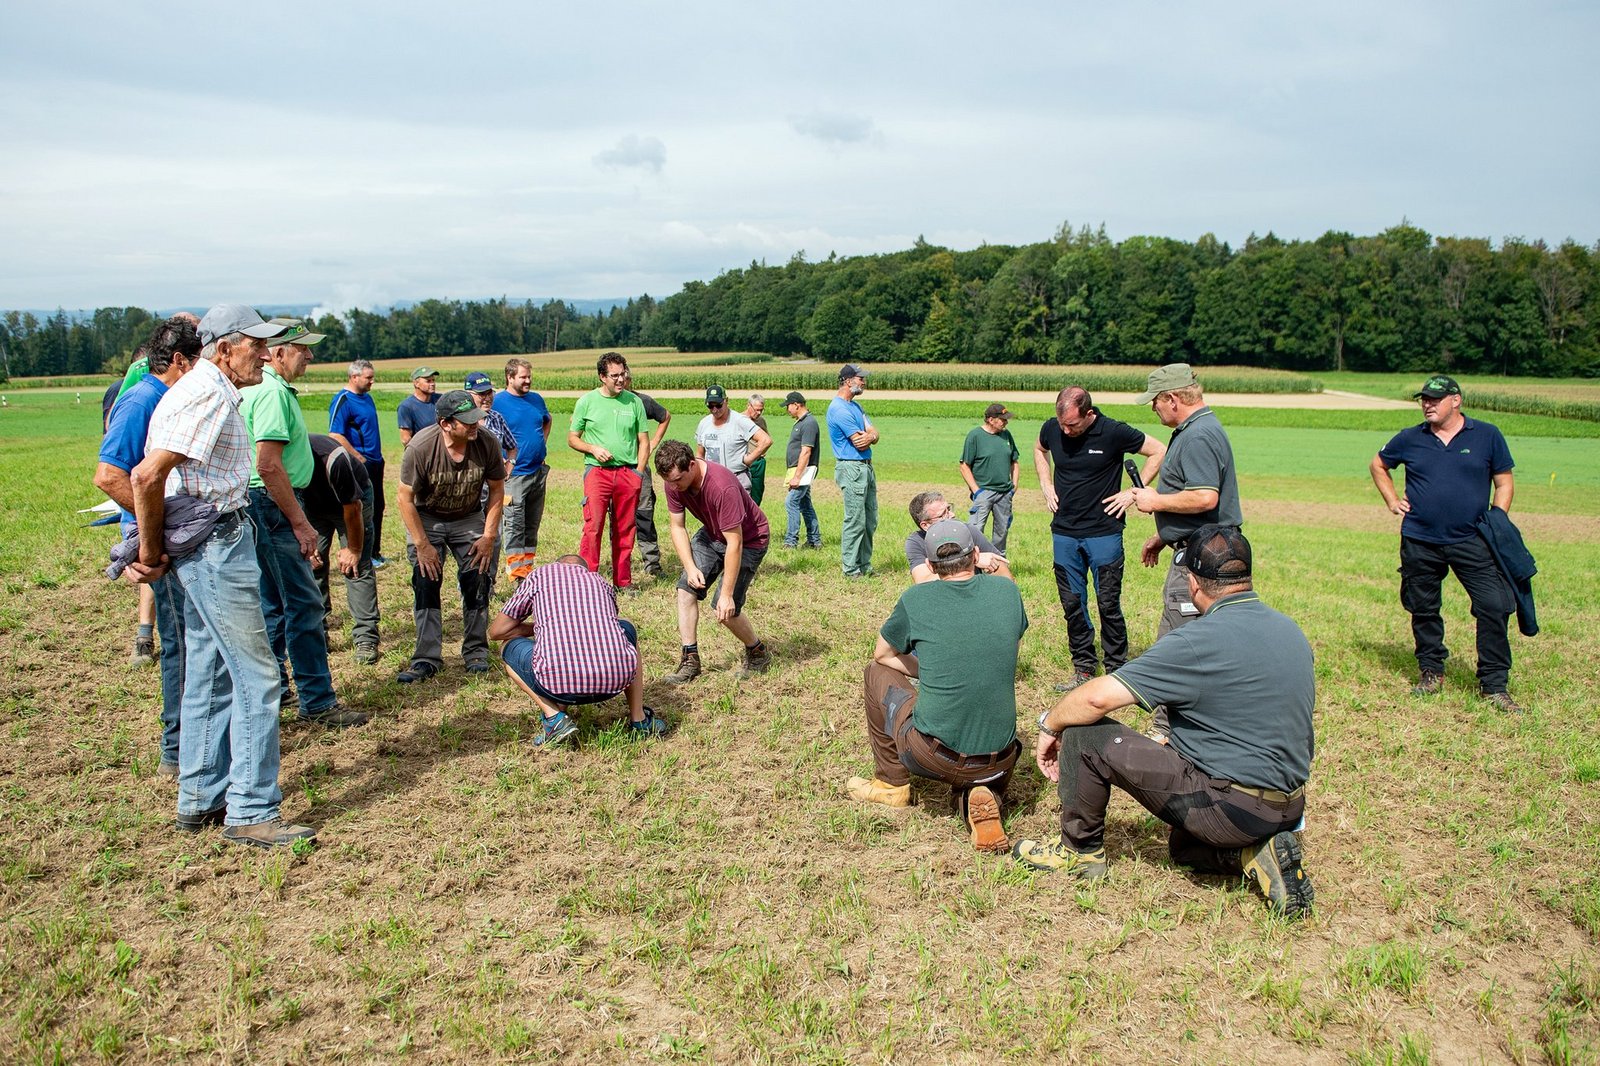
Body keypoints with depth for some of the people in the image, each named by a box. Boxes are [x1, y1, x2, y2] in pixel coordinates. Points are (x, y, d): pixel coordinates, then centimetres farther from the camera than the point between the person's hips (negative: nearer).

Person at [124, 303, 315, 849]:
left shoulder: (211, 392, 17)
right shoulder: (208, 395, -16)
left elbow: (148, 475, 22)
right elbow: (148, 477, -23)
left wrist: (152, 548, 15)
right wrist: (151, 551, -12)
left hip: (214, 544, 11)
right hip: (216, 543, -11)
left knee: (209, 673, 15)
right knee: (256, 676, -7)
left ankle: (200, 799, 25)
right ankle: (251, 812, -1)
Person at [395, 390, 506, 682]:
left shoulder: (487, 443, -21)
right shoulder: (420, 447, -27)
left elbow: (497, 490, -7)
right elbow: (406, 498, -18)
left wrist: (489, 537, -10)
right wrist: (422, 545, -18)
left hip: (469, 518, 2)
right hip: (427, 518, -2)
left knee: (478, 581, -5)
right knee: (425, 582, -10)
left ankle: (476, 652, 10)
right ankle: (427, 658, -3)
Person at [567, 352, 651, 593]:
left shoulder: (634, 402, 8)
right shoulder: (587, 401, 4)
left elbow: (644, 441, 11)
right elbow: (572, 438, 9)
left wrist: (639, 473, 1)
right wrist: (593, 449, -10)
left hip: (628, 472, 2)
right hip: (597, 472, -2)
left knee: (625, 530, 7)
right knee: (593, 527, -9)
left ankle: (623, 580, 16)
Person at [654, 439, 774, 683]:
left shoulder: (723, 487, -38)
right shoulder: (673, 481, -17)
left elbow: (734, 544, -34)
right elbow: (678, 527, -5)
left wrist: (726, 594, -30)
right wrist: (690, 568, -18)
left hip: (749, 540, -7)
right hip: (712, 534, 7)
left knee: (725, 610, -12)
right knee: (685, 588, -7)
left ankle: (758, 653, 14)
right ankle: (690, 660, 0)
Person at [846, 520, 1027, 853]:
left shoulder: (916, 599, -5)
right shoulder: (1007, 590, 3)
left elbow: (882, 655, 13)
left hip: (931, 757, -2)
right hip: (998, 762, 3)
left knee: (877, 673, 20)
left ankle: (891, 784, 28)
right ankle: (981, 796, 3)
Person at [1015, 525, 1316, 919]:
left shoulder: (1200, 642, -20)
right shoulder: (1292, 632, 5)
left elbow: (1098, 697, -21)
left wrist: (1049, 725, -2)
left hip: (1230, 805, -8)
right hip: (1289, 808, 9)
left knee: (1083, 733, -5)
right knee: (1183, 844, 37)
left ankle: (1080, 851, 13)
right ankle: (1258, 852, 9)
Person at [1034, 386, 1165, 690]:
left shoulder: (1113, 432, -13)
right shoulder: (1052, 429, -1)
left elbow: (1159, 451, -2)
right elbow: (1039, 450, 23)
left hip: (1104, 533, -4)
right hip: (1063, 533, 4)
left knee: (1108, 604, 0)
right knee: (1072, 603, 8)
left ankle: (1116, 670, 12)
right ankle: (1083, 668, 20)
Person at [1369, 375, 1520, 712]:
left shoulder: (1487, 435, 4)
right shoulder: (1409, 439, 6)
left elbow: (1504, 482, 8)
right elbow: (1378, 464, 23)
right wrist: (1392, 500, 11)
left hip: (1472, 541, -1)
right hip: (1419, 542, 2)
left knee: (1494, 607, -9)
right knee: (1423, 610, 9)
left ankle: (1494, 684, 0)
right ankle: (1431, 671, 27)